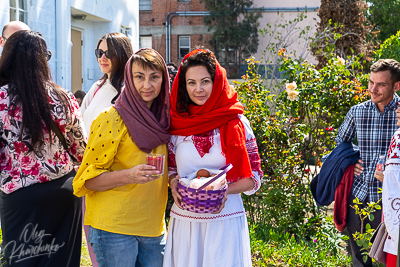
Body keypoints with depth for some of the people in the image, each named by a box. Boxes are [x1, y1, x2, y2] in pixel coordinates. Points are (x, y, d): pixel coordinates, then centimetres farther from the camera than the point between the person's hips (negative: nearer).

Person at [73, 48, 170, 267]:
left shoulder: (163, 119, 8)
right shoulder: (112, 120, -10)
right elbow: (87, 179, -10)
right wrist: (129, 175, -23)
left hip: (153, 229, 6)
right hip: (114, 228, -6)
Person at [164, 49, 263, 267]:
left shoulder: (235, 122, -3)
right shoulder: (177, 124, 3)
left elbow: (253, 177, 0)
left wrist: (226, 190, -17)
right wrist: (173, 184, -8)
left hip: (225, 221, -2)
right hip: (184, 221, 2)